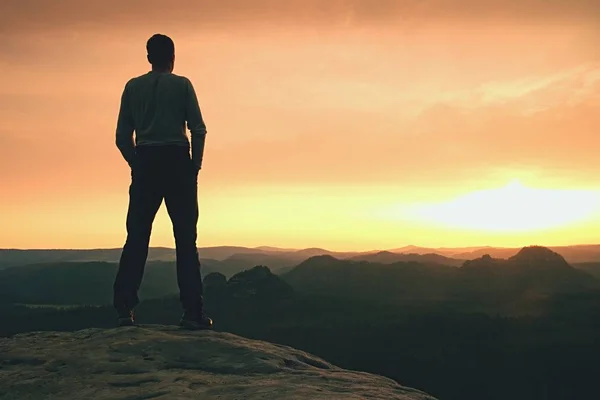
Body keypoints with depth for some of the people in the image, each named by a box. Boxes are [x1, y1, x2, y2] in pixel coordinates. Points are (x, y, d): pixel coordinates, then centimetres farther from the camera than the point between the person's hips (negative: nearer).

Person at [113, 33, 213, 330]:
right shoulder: (181, 84, 4)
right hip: (177, 162, -2)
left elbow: (122, 137, 7)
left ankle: (125, 309, -2)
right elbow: (198, 130, -3)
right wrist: (195, 166, 5)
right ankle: (192, 312, -4)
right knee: (185, 238, 0)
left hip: (145, 164, 2)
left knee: (136, 238, 4)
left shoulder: (133, 87, 11)